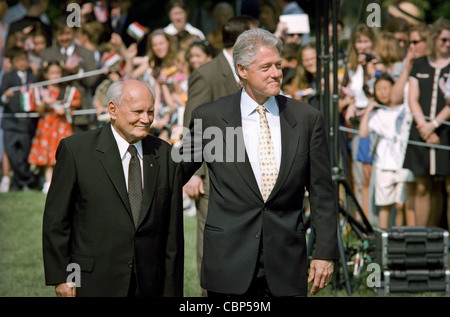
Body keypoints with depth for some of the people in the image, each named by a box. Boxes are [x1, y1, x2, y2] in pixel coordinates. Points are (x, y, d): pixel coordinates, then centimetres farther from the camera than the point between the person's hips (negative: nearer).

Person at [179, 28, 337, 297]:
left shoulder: (307, 118, 4)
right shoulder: (210, 117, 0)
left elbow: (322, 193, 6)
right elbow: (176, 176, 12)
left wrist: (325, 253, 2)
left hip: (287, 262, 1)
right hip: (229, 261, -1)